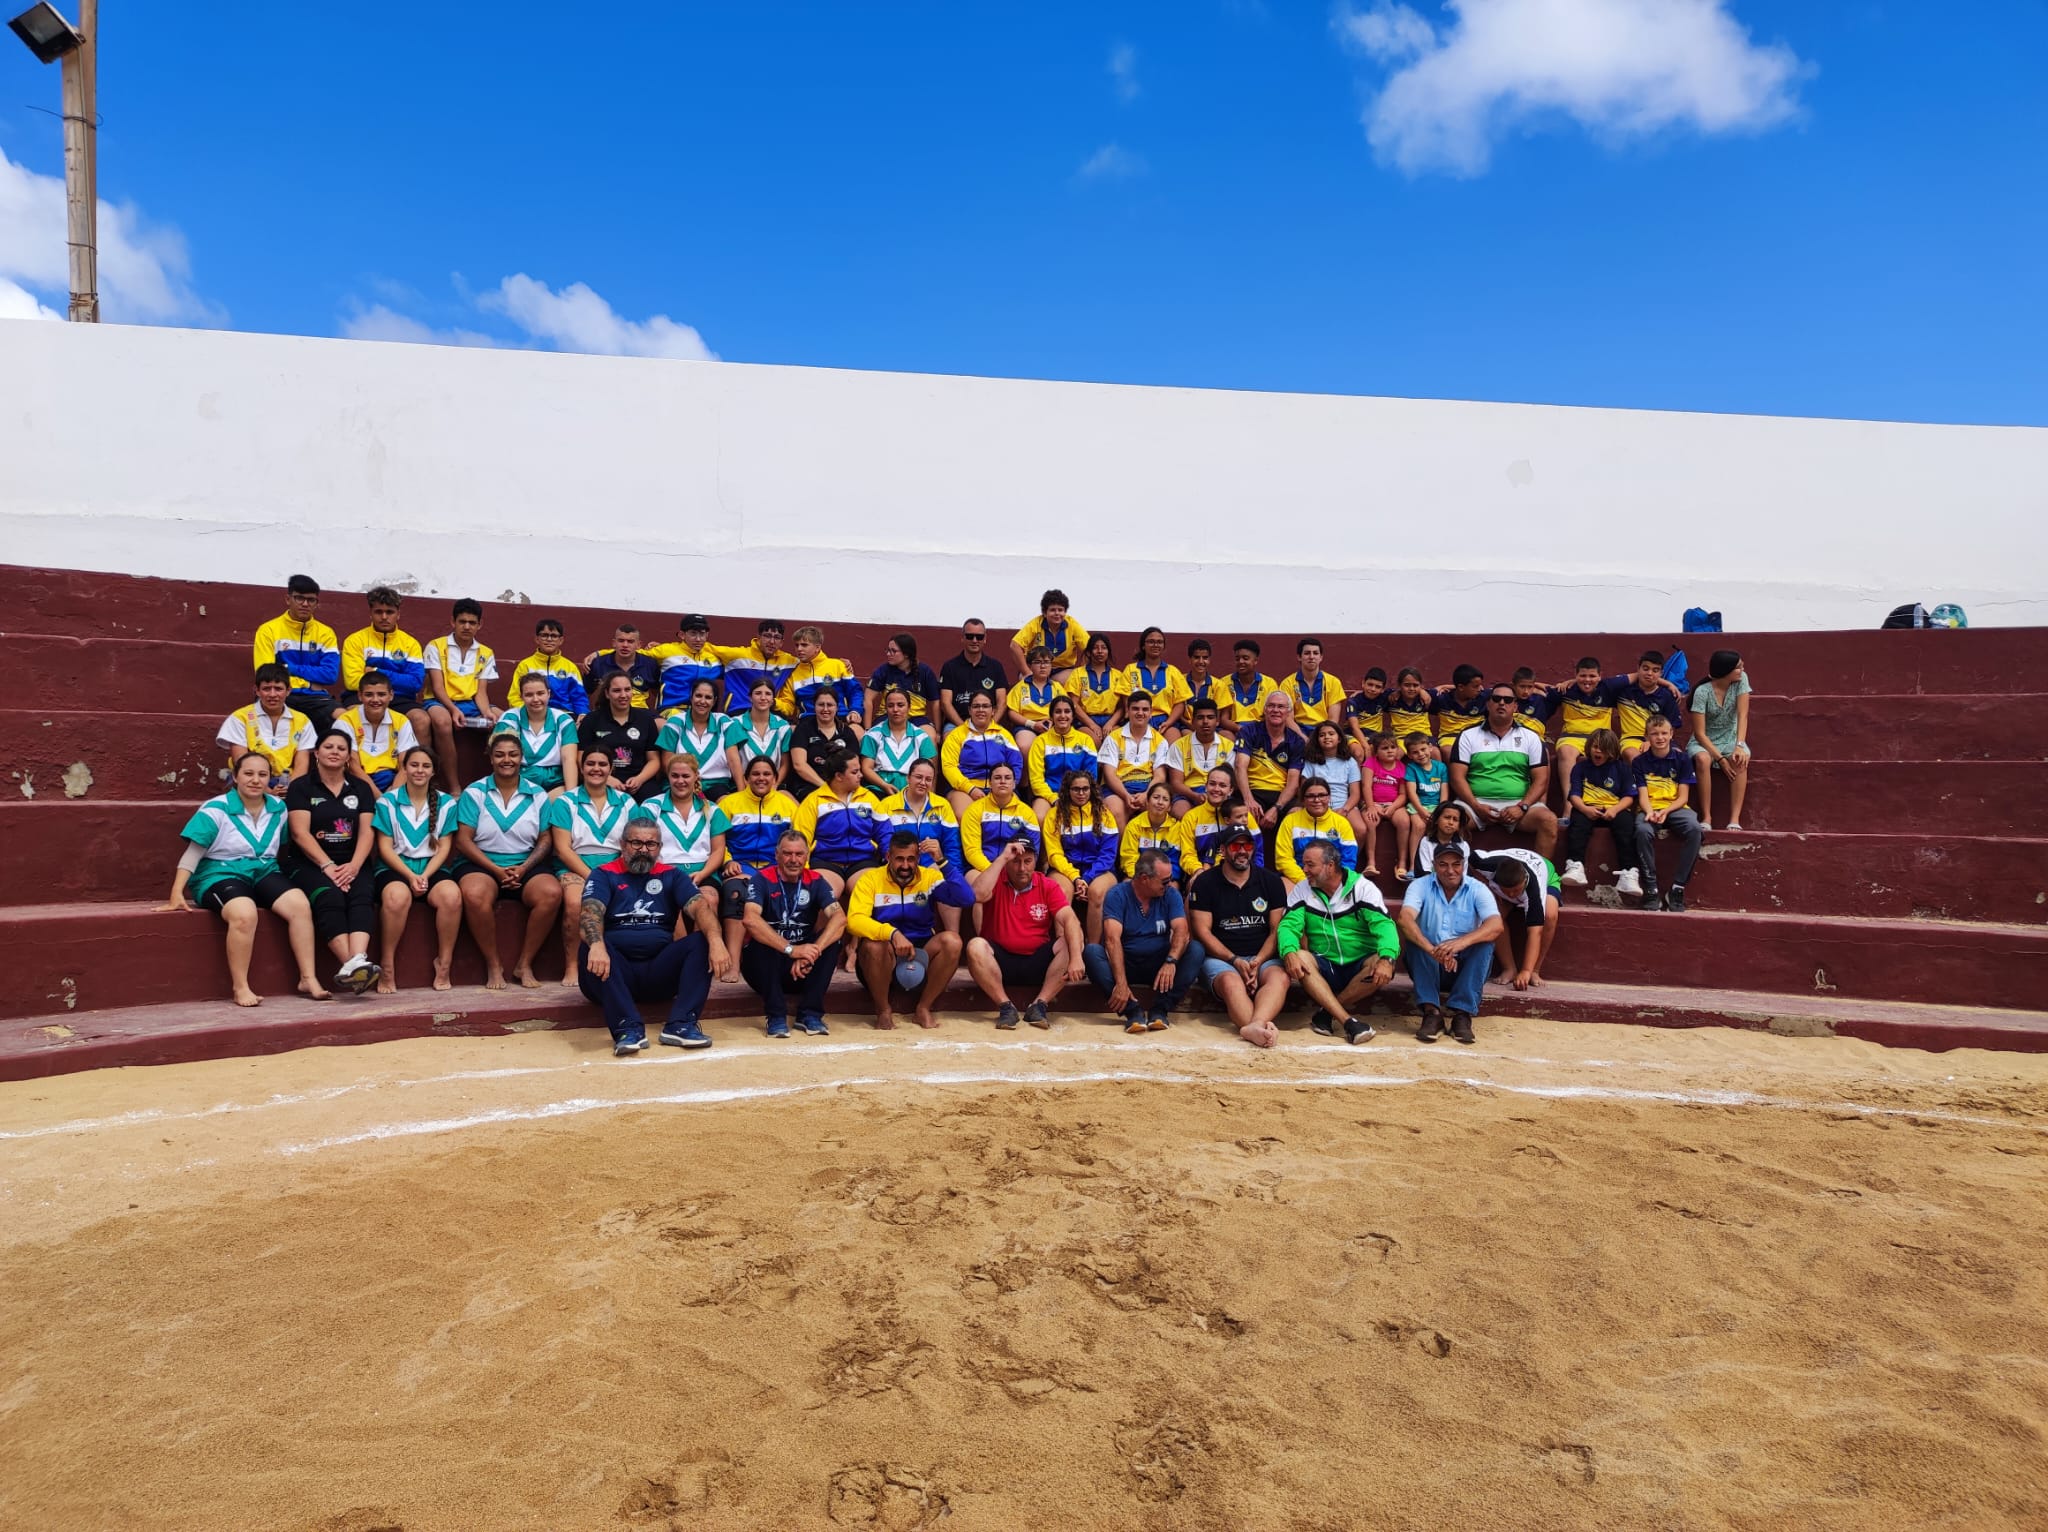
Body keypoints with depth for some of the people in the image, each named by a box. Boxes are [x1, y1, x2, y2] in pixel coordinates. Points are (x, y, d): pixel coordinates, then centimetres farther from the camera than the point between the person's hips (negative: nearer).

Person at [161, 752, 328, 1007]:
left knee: (300, 905, -24)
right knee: (245, 914, -36)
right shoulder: (215, 809, -5)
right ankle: (240, 988, -25)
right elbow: (193, 853, -7)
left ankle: (308, 979, -18)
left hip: (264, 873, 5)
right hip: (221, 875, -5)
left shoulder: (278, 808, 9)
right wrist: (177, 894, -13)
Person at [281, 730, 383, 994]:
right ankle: (352, 964, -44)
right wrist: (327, 866, -18)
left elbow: (367, 832, 5)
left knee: (363, 895, -30)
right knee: (330, 897, -33)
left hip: (351, 864, 2)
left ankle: (357, 961, -50)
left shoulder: (360, 788, 16)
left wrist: (354, 866, -13)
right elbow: (299, 833, -5)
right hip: (308, 864, -2)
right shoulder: (301, 787, 7)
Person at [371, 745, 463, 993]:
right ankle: (387, 967, -23)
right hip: (396, 868, -1)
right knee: (398, 896, -37)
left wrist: (425, 875, -10)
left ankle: (444, 964, -18)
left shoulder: (446, 803, 11)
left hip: (432, 868, 1)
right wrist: (410, 876, -13)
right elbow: (385, 847, 1)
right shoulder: (388, 802, 6)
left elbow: (444, 847, 7)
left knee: (452, 895, -33)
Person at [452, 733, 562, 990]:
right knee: (474, 895, -36)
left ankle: (524, 964, -14)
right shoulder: (474, 793, 5)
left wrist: (523, 868, -12)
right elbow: (463, 841, -2)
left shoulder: (538, 796, 10)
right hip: (482, 865, -1)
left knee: (552, 893, -30)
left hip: (526, 866, 2)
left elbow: (545, 841, 6)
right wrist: (497, 870, -13)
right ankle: (494, 964, -15)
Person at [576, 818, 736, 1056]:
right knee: (589, 949, -31)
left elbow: (700, 907, -6)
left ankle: (681, 1025, -30)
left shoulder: (671, 876, 12)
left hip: (659, 972, 2)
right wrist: (596, 945, -37)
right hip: (616, 972, -2)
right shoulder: (604, 875, 7)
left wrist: (716, 940, -28)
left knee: (701, 942, -20)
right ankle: (627, 1028, -38)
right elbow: (590, 913, -13)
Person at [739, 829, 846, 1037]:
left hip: (802, 965, 3)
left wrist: (813, 951, -34)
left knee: (831, 939, -22)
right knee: (761, 939, -32)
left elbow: (839, 918, -18)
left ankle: (810, 1014, -18)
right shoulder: (762, 879, -10)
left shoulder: (815, 881, -1)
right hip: (764, 965, -2)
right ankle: (776, 1016, -23)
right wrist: (791, 949, -37)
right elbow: (750, 919, -29)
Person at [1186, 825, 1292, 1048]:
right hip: (1220, 957, -2)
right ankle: (1262, 1029, -58)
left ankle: (1255, 1025, -58)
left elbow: (1277, 930, 8)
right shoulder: (1205, 883, 5)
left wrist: (1257, 962, -9)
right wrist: (1235, 961, -11)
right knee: (1231, 983, -36)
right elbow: (1203, 932, 0)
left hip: (1263, 957, 2)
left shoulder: (1271, 881, 12)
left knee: (1280, 977, -33)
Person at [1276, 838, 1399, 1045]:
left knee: (1385, 965, -32)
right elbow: (1288, 925, -7)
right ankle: (1348, 1021, -35)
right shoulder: (1302, 890, 4)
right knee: (1300, 957, -29)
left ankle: (1326, 1012, -19)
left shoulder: (1362, 887, -4)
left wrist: (1386, 959, -35)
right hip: (1323, 970, 1)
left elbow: (1383, 925, -16)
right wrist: (1289, 952, -31)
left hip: (1360, 970, -1)